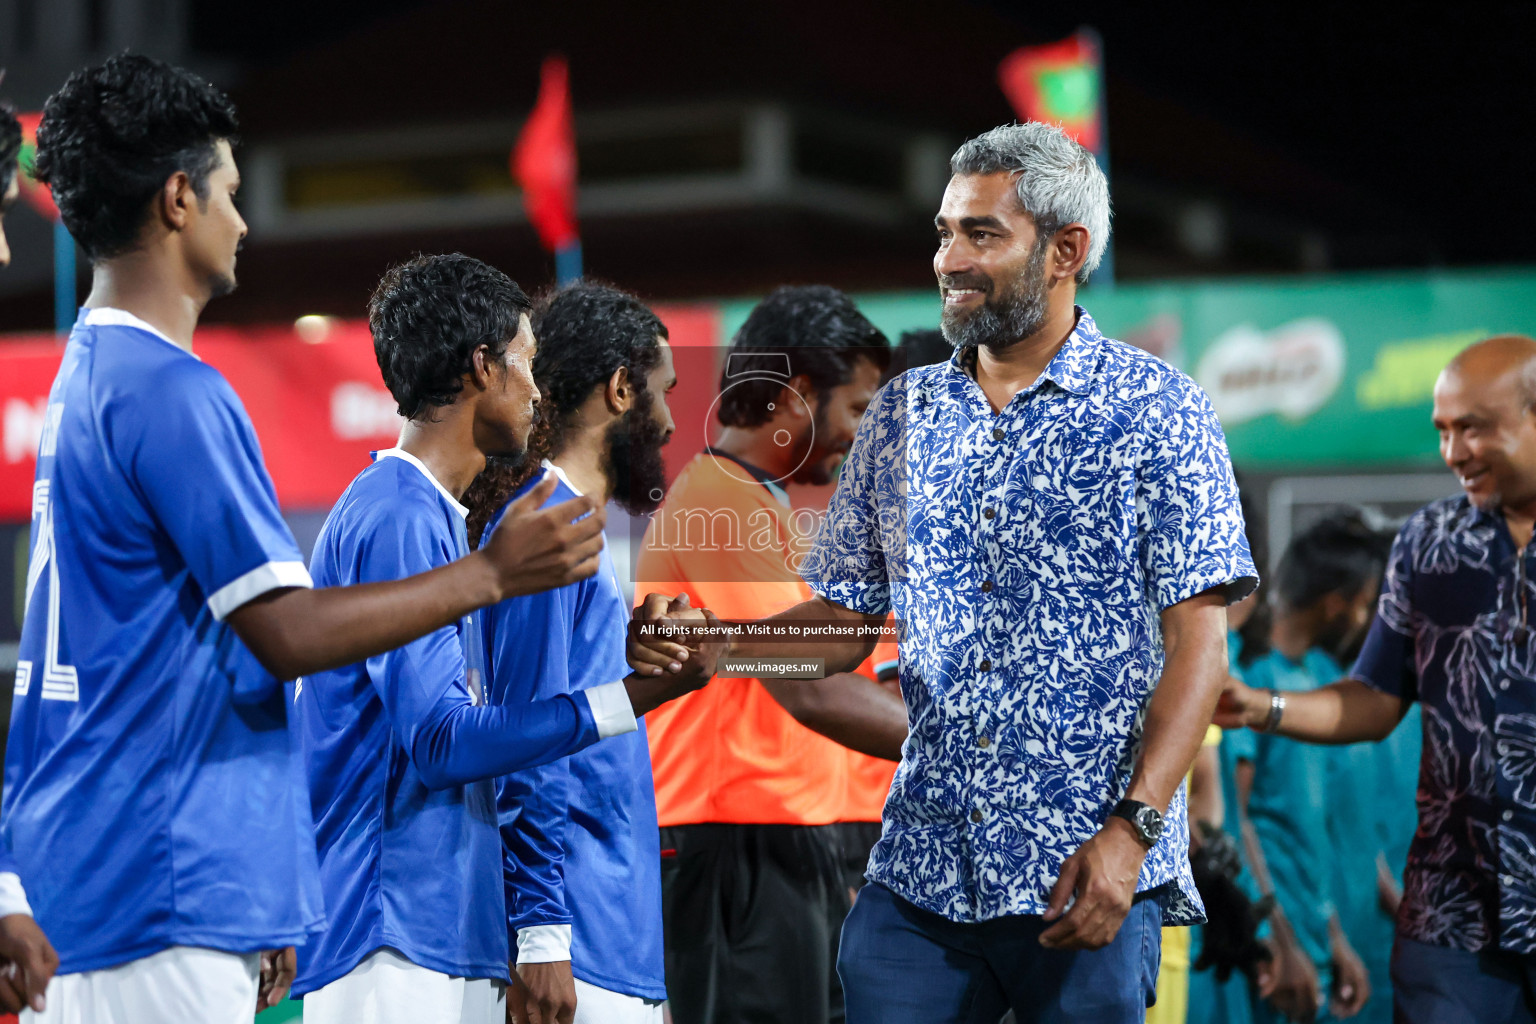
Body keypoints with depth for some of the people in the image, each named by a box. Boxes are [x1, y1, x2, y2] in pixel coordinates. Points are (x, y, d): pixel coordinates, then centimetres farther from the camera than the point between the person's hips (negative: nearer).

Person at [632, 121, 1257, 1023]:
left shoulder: (1157, 412, -2)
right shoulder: (905, 414, 12)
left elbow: (1197, 645, -7)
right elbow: (843, 622, 14)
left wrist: (1132, 828, -17)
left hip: (1086, 880, -4)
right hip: (922, 871, 4)